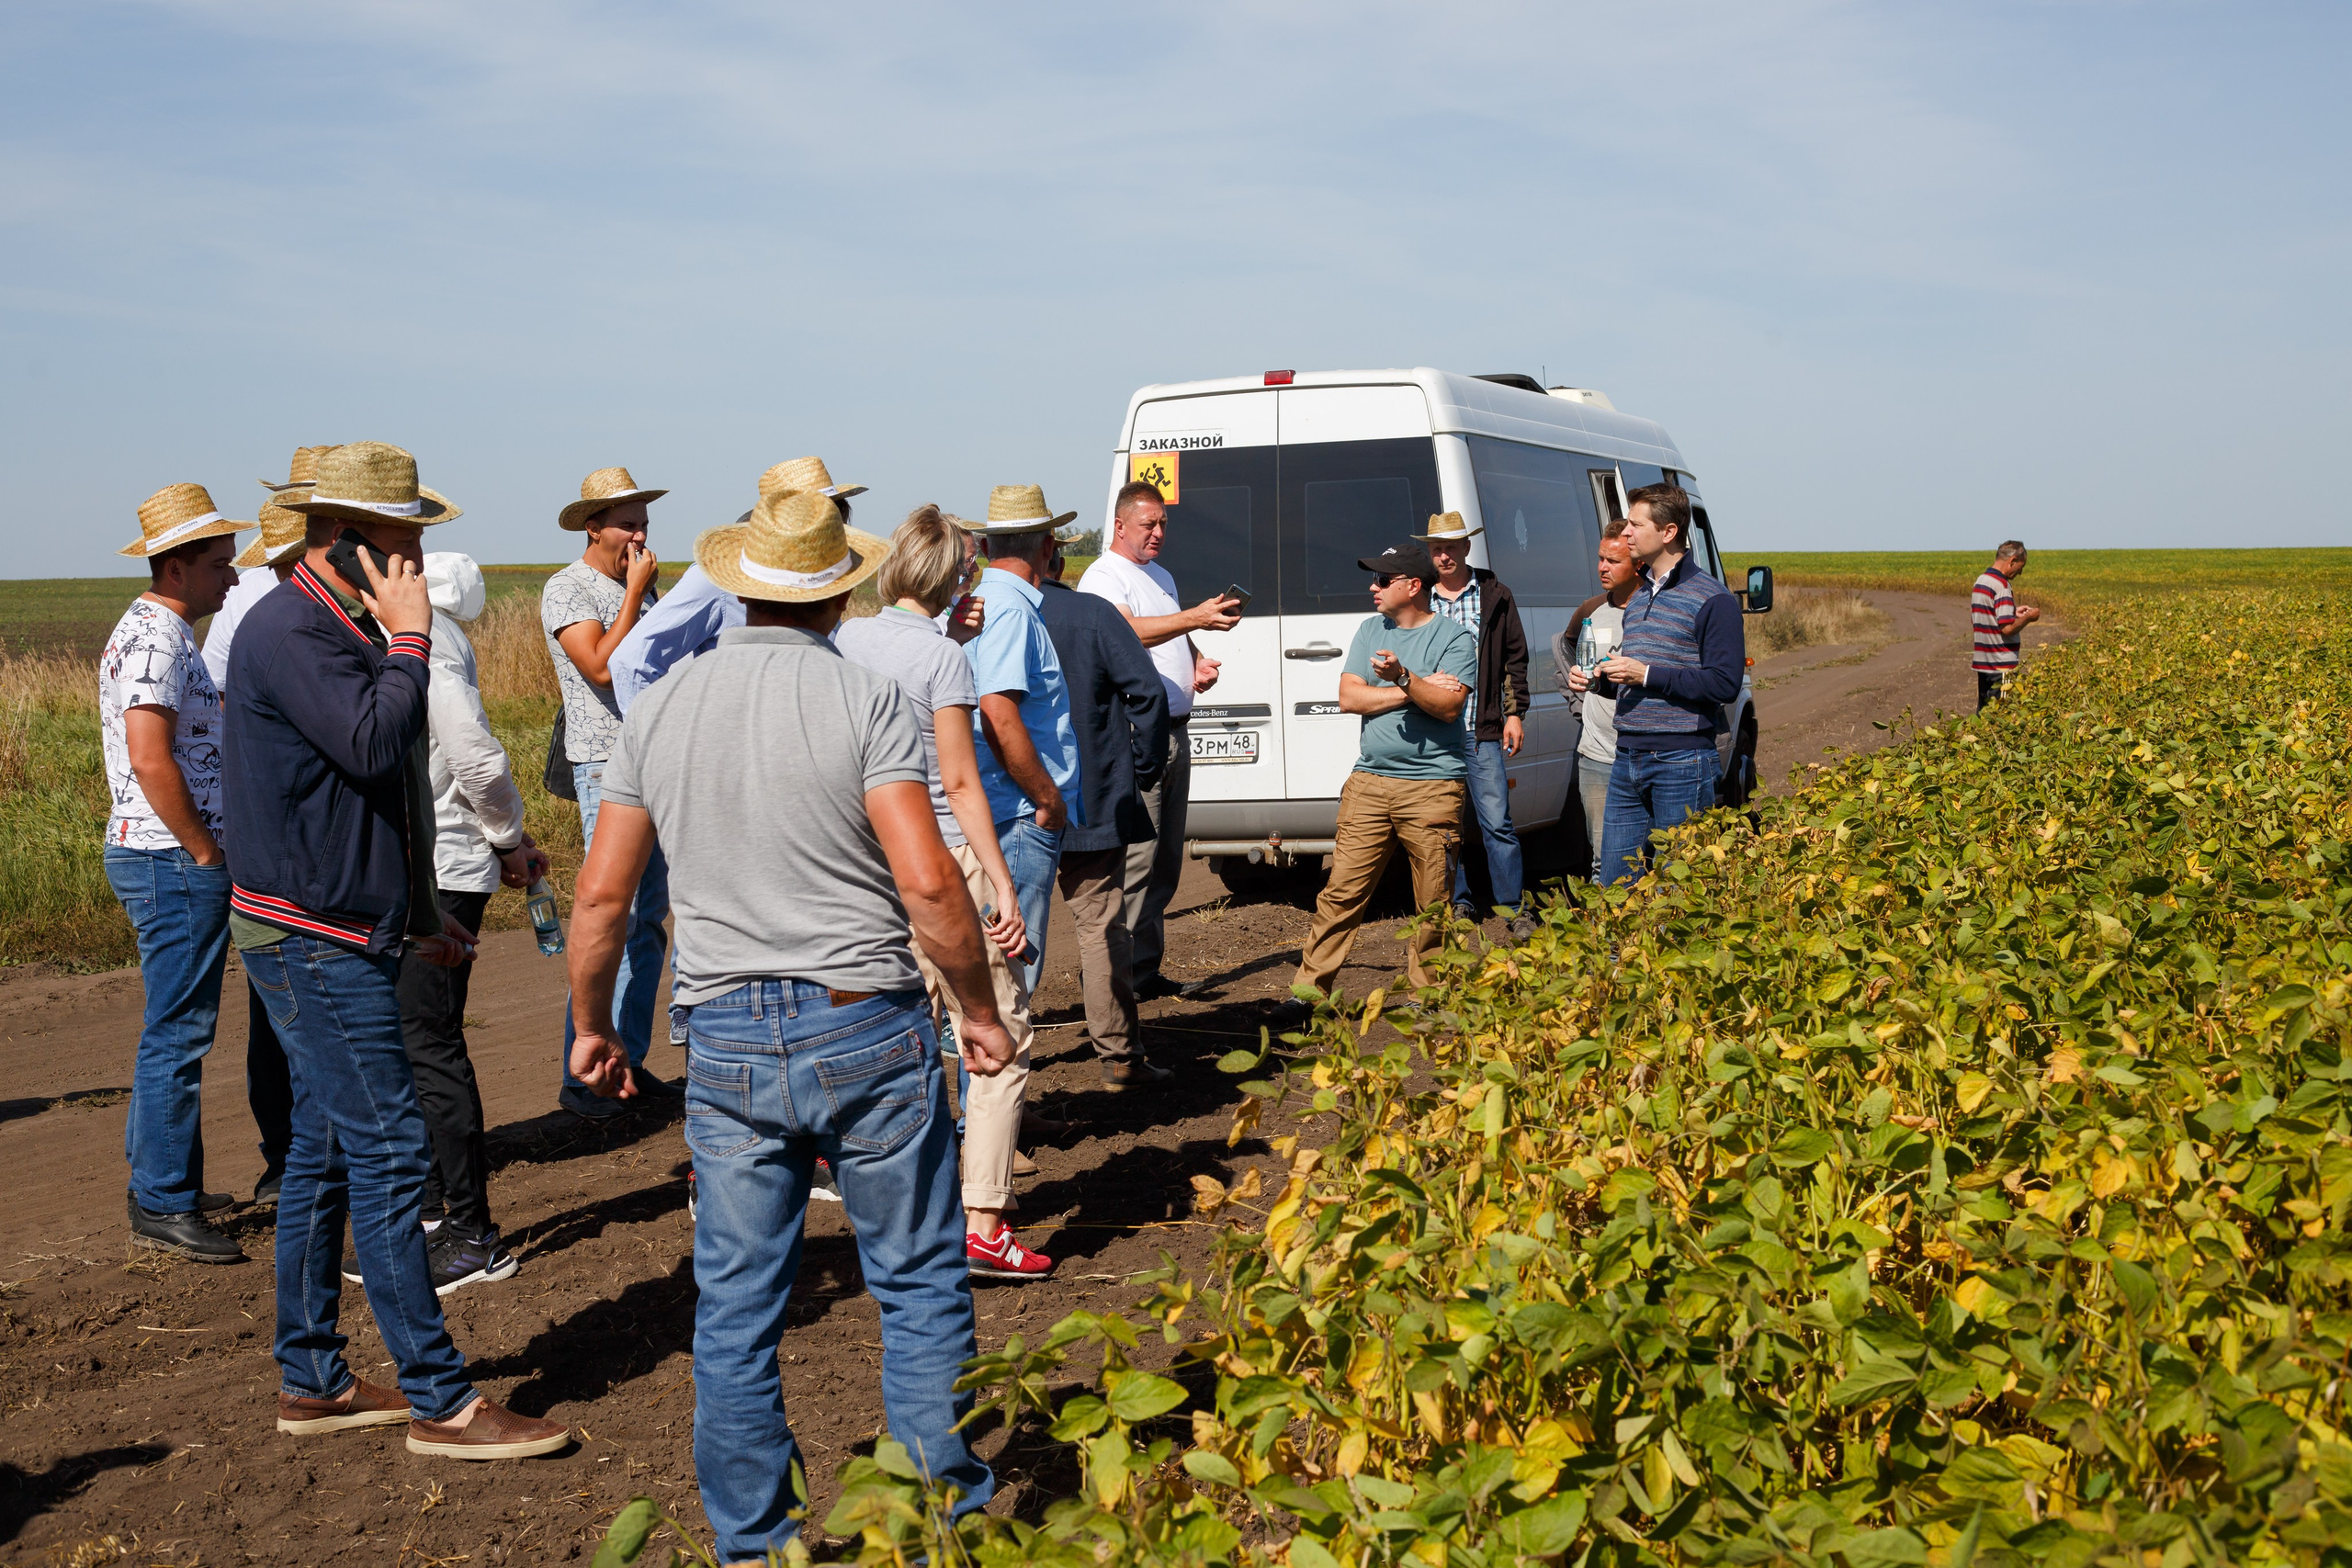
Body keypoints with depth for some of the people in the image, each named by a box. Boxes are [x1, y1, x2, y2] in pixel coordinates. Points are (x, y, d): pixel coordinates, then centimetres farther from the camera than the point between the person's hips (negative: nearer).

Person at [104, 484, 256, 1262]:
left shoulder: (155, 631, 17)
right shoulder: (155, 639, -16)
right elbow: (151, 758, -26)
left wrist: (204, 853, 18)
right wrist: (206, 852, -18)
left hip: (169, 857, 11)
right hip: (175, 861, -11)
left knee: (173, 1027, 17)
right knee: (178, 1032, -5)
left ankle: (158, 1181, 27)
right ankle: (163, 1206, 1)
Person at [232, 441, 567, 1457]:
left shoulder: (347, 627, 17)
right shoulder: (288, 629, -15)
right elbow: (374, 741, -29)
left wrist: (417, 914, 25)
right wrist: (409, 636, -17)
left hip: (342, 933, 10)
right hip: (314, 940, -10)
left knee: (327, 1152, 14)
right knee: (387, 1152, -9)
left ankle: (310, 1382, 23)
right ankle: (441, 1402, -4)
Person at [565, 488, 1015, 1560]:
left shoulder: (660, 710, 5)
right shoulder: (863, 700, -8)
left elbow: (602, 893, 6)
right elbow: (928, 881, -16)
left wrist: (590, 1025, 20)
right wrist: (980, 1010, -3)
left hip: (726, 1043, 3)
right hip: (866, 1029, -3)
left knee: (735, 1307, 12)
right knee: (919, 1284, 10)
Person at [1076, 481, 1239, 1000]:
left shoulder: (1162, 577, 21)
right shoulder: (1103, 577, -8)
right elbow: (1128, 632, -26)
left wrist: (1198, 662, 10)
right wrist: (1196, 618, -36)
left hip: (1175, 731, 9)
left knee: (1166, 860, 10)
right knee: (1137, 858, -12)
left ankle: (1149, 968, 17)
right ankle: (1128, 972, -8)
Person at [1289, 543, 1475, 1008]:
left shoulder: (1453, 636, -1)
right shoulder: (1370, 629, 14)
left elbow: (1449, 706, -12)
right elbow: (1349, 697, 3)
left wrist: (1403, 678, -25)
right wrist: (1416, 691, -5)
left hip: (1433, 786, -4)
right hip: (1369, 781, 4)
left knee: (1433, 902, 1)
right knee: (1341, 891, 0)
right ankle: (1311, 986, 5)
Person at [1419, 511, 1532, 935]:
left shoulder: (1495, 596, 7)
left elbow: (1515, 658, 9)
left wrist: (1514, 713, 4)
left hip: (1481, 729, -2)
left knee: (1497, 823, -5)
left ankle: (1514, 908, 4)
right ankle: (1458, 904, 19)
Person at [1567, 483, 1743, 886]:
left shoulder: (1711, 599, -7)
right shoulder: (1638, 596, 18)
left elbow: (1724, 683, -15)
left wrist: (1647, 675, -17)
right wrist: (1596, 682, 8)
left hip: (1681, 763, -7)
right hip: (1627, 760, 8)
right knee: (1614, 883, 8)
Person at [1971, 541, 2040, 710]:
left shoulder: (1980, 582, 11)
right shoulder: (2001, 585, -17)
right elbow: (2007, 628, -23)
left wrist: (2013, 612, 16)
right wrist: (2028, 617, -6)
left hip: (1983, 663, 9)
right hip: (2001, 666, -9)